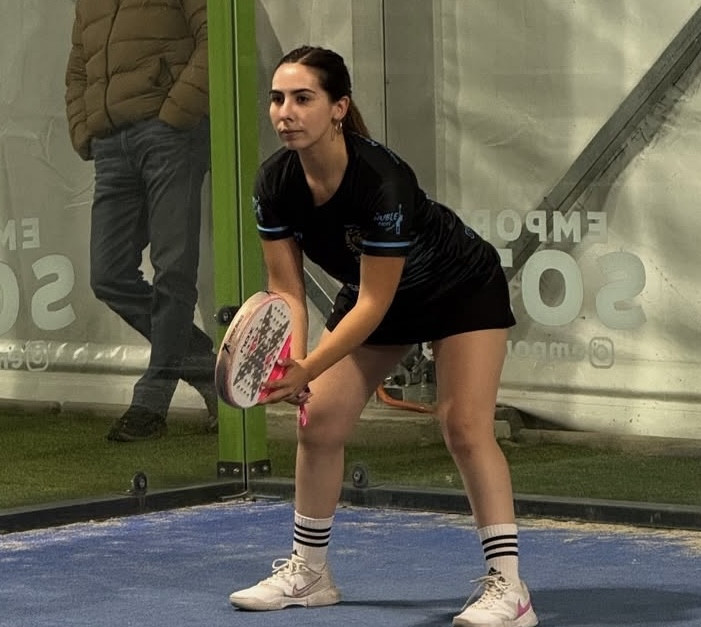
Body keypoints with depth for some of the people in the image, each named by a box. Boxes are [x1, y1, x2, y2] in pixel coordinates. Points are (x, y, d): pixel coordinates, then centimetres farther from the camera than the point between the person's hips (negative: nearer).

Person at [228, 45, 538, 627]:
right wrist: (292, 361, -32)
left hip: (462, 289, -6)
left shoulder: (381, 179, -38)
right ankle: (309, 572, 17)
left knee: (465, 426, -19)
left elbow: (374, 302, -33)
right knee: (318, 422, 1)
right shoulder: (276, 182, -20)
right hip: (371, 292, 6)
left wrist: (309, 368, -40)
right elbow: (287, 289, -14)